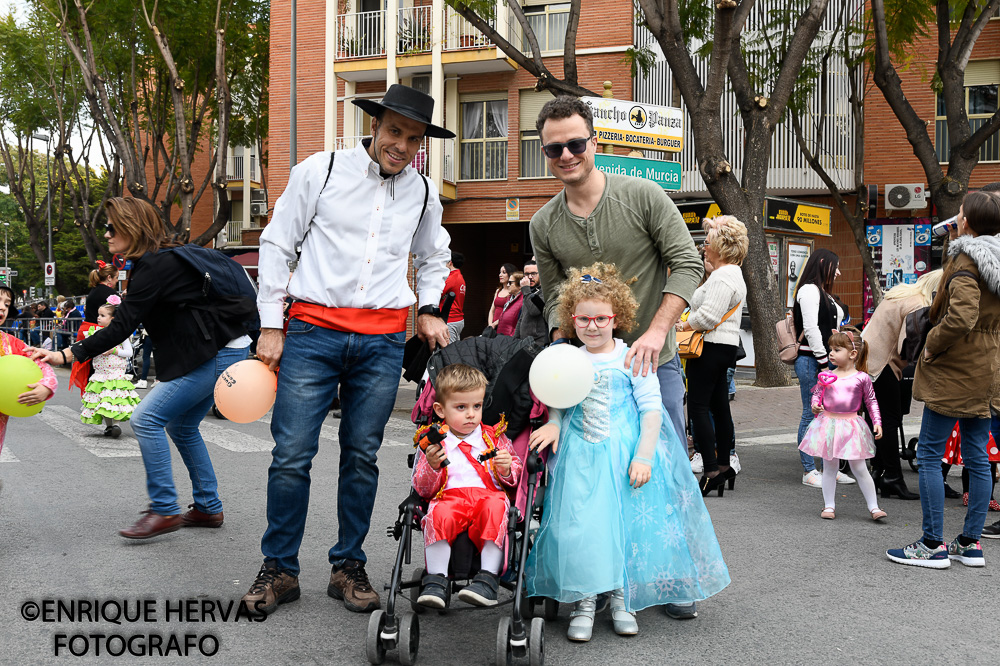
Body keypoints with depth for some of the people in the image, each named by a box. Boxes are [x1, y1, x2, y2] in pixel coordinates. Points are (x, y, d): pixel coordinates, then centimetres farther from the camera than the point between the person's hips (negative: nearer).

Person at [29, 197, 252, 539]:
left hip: (217, 355, -10)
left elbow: (122, 326, -19)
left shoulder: (154, 266, -15)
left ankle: (164, 510, -6)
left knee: (147, 419, -10)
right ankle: (208, 508, 24)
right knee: (181, 426, 17)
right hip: (220, 353, 10)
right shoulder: (164, 259, 16)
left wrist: (67, 354, -18)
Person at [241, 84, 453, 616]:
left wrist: (428, 309, 14)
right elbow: (277, 244, 4)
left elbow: (433, 257, 29)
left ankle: (348, 568, 19)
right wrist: (270, 326, 0)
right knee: (291, 453, -4)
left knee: (362, 455, 6)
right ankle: (279, 569, 11)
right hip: (313, 328, -2)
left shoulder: (424, 192, 11)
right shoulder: (320, 171, 1)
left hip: (382, 338, 3)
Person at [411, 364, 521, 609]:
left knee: (495, 507, -34)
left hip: (490, 495, 1)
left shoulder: (494, 437, 18)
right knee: (439, 513, -35)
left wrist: (507, 469, -5)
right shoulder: (433, 443, 15)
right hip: (449, 498, -1)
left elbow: (514, 480, 18)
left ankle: (488, 578, -34)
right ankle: (436, 580, -29)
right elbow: (423, 489, 10)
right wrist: (431, 466, -10)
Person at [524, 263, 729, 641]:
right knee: (579, 523, -7)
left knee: (625, 521, -3)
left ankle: (622, 598, 14)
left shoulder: (632, 360, -3)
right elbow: (557, 405, 16)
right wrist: (553, 424, -6)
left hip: (624, 455, -2)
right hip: (579, 457, 2)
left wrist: (643, 457, -14)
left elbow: (651, 410, -6)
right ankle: (584, 601, 5)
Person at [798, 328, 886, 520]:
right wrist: (815, 406, -9)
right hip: (828, 423, 2)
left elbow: (871, 401, 6)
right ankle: (829, 505, 18)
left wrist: (877, 423, 0)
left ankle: (873, 507, 11)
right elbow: (816, 394, 12)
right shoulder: (825, 376, 2)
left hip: (850, 425, -2)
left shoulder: (861, 378, -3)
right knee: (829, 467, 9)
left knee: (859, 468, 2)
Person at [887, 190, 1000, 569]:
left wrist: (932, 346, -17)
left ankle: (933, 545, 1)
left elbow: (960, 317, -29)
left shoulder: (964, 261, -16)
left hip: (953, 372, -9)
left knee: (929, 454, -2)